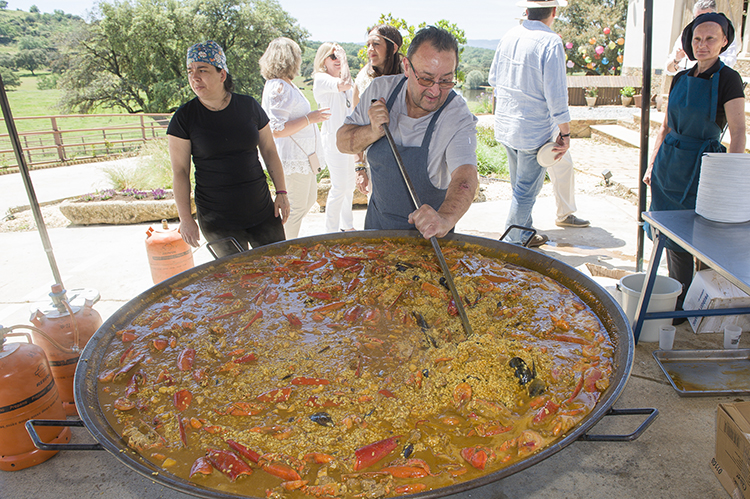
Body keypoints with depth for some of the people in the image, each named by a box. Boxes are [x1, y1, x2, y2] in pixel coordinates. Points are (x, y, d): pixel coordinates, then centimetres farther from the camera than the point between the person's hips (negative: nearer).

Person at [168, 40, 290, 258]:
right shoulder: (184, 117, -4)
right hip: (217, 220, -2)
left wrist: (281, 193, 5)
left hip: (261, 210, 2)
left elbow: (269, 151, 9)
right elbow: (180, 171, -3)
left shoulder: (248, 106, 1)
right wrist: (185, 218, -6)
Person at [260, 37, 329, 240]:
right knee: (296, 208, -2)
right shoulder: (278, 88, -17)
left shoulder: (285, 85, 15)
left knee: (309, 200, 19)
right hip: (293, 159, -11)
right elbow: (276, 130, -24)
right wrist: (309, 118, -20)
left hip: (304, 157, 11)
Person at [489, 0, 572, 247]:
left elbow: (494, 79, 15)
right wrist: (565, 134, -9)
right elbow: (556, 95, -18)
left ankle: (525, 234, 34)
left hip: (505, 125, 8)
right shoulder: (550, 42, -17)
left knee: (521, 187, 20)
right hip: (534, 131, -7)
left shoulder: (508, 37, 4)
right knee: (527, 191, 4)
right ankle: (512, 244, 12)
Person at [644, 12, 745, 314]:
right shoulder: (680, 79, 10)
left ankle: (681, 304, 14)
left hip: (700, 168, -5)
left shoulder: (728, 79, -7)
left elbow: (738, 134, -11)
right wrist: (652, 165, 12)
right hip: (668, 164, 6)